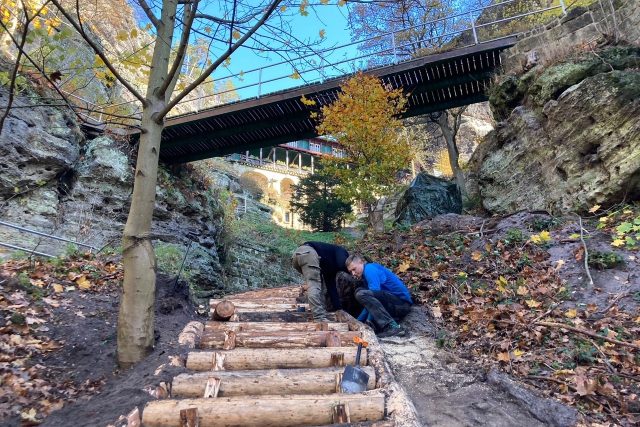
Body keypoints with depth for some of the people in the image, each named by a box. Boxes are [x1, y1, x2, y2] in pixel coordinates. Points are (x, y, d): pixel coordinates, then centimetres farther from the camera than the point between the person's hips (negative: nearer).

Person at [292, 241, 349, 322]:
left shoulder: (332, 265, 35)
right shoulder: (341, 251, 16)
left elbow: (331, 285, 32)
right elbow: (342, 264, -8)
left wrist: (337, 306, 32)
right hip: (308, 252, -9)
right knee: (314, 285, -13)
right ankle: (319, 318, -20)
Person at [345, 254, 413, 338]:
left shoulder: (370, 268, -6)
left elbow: (376, 293, -17)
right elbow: (371, 304, 19)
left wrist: (369, 321, -17)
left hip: (401, 300, -9)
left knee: (361, 293, -26)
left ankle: (392, 327, -31)